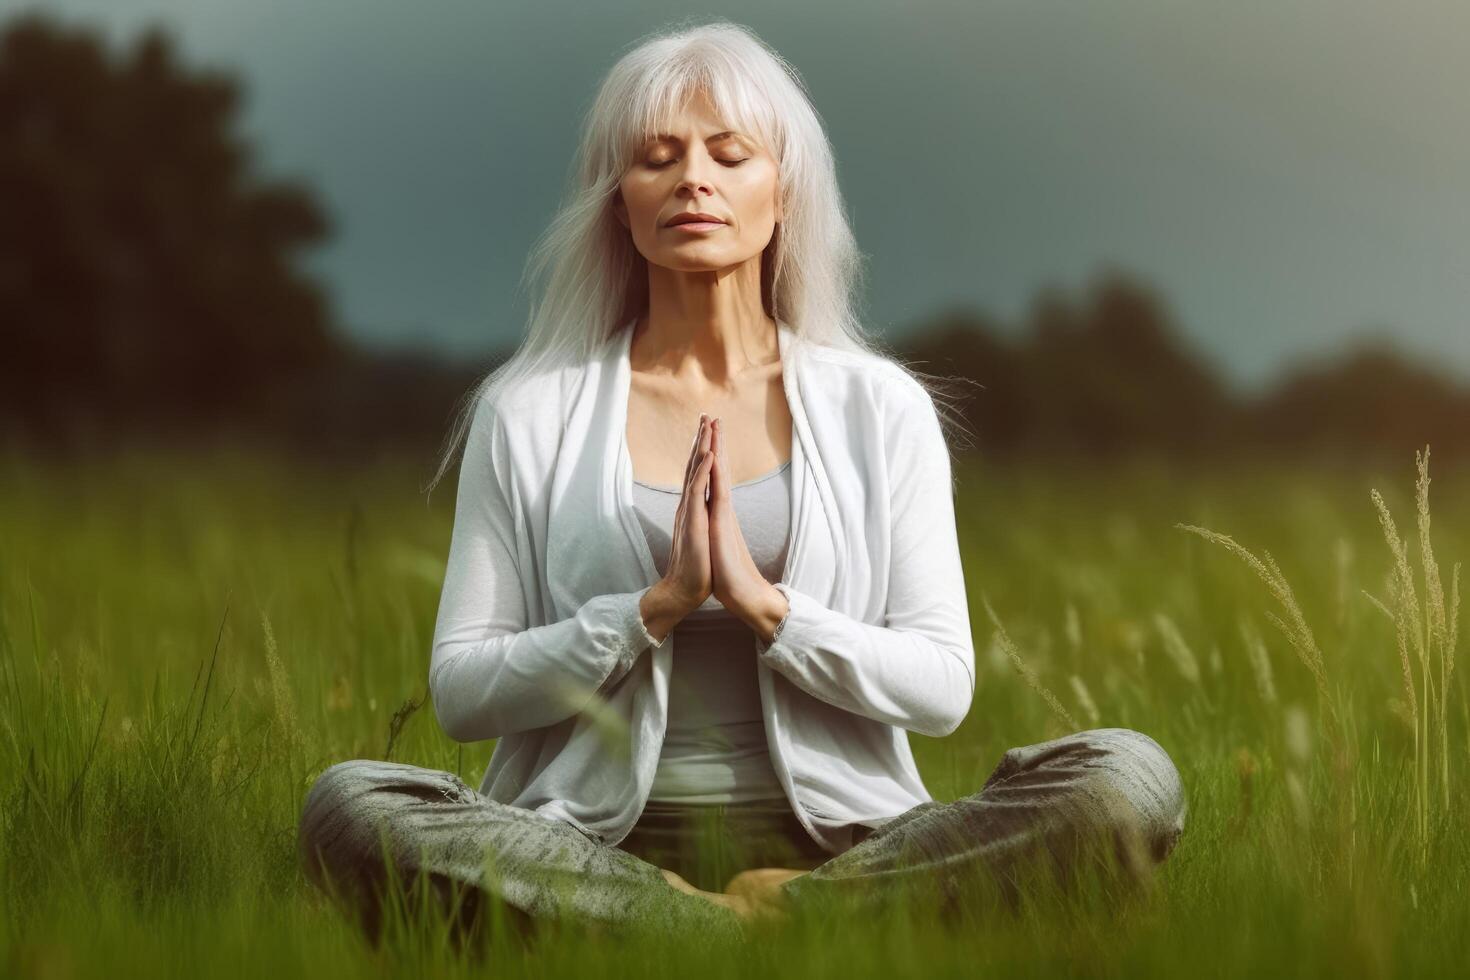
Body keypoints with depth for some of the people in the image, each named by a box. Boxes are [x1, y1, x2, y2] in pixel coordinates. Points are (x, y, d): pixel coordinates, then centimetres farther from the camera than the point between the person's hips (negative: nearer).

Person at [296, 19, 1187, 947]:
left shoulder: (881, 408, 10)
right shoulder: (529, 413, 8)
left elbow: (942, 686, 4)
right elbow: (461, 692, 3)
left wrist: (763, 603, -11)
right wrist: (656, 608, -10)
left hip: (834, 843, 0)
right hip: (598, 846, 0)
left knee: (1130, 775, -24)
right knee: (348, 803, -31)